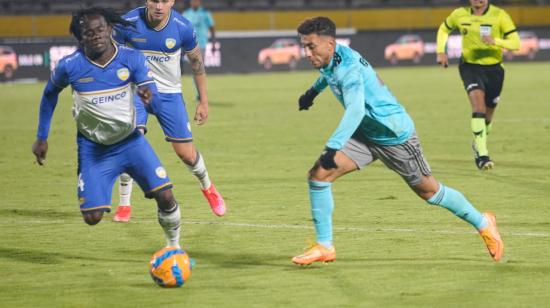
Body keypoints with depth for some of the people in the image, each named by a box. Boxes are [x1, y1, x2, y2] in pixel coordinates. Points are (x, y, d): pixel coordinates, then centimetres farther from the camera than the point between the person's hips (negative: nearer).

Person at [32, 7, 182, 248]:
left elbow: (153, 92, -21)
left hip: (130, 141, 1)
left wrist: (148, 93, -46)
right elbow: (50, 94, 4)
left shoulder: (131, 58, -13)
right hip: (93, 148, -1)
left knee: (165, 197, -12)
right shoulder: (70, 66, -15)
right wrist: (41, 138, 7)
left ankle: (173, 245, 16)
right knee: (92, 218, -10)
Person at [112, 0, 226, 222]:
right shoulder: (128, 23, -17)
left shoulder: (183, 28, -14)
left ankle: (208, 189, 30)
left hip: (169, 93, 0)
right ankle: (124, 206, 4)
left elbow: (197, 63, 1)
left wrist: (204, 102, 4)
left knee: (186, 154, -1)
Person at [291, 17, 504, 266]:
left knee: (427, 190, 9)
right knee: (318, 175, -10)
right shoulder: (329, 57, -5)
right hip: (365, 135, 8)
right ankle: (324, 247, -4)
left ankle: (483, 224, 32)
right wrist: (313, 91, 34)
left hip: (395, 135, -8)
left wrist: (332, 147, -55)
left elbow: (355, 109, -47)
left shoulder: (348, 68, -31)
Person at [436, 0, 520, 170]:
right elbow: (443, 29, 17)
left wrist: (496, 41, -32)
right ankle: (482, 155, -29)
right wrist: (441, 52, 2)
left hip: (493, 68, 1)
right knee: (478, 106, -24)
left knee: (488, 113, 13)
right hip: (470, 66, -1)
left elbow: (516, 43, -14)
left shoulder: (499, 15, -11)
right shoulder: (460, 14, -4)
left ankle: (478, 145, 44)